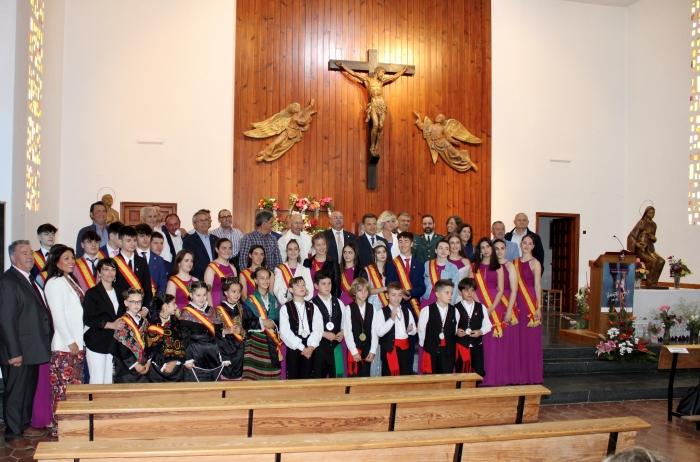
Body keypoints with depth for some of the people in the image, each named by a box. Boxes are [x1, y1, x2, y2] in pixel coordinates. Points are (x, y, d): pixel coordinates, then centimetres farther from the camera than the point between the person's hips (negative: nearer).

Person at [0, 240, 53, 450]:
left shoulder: (28, 279, 13)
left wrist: (45, 343, 11)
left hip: (32, 349, 9)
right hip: (18, 351, -9)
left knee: (29, 390, 19)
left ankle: (25, 425, 32)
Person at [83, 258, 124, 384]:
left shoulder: (118, 293, 17)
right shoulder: (92, 293, -1)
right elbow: (88, 319, -9)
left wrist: (121, 324, 0)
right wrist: (111, 325, -15)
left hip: (114, 344, 5)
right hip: (97, 344, -5)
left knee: (110, 382, 3)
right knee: (97, 382, -6)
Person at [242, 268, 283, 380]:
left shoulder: (273, 300, 12)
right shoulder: (250, 301, -1)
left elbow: (278, 320, 13)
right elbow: (246, 323, -6)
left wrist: (273, 324, -8)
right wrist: (261, 322, -14)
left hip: (271, 343, 4)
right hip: (256, 341, -4)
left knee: (272, 376, 4)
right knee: (255, 372, -7)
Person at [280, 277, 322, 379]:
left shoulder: (313, 307, 10)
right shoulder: (285, 308, 0)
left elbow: (318, 328, 0)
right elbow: (285, 332, -8)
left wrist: (311, 346, -14)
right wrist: (301, 347, -12)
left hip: (310, 349, 3)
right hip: (293, 348, -3)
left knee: (306, 378, 5)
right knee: (292, 378, -1)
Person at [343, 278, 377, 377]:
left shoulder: (372, 308, 5)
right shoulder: (349, 308, -5)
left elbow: (374, 331, 4)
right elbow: (347, 332, -7)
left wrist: (373, 351, -2)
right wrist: (354, 351, -10)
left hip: (367, 350, 3)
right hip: (354, 350, -3)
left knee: (366, 376, 7)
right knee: (353, 376, -2)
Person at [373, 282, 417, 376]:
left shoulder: (407, 311, 11)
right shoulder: (382, 312, -6)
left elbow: (414, 331, 17)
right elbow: (379, 332, -16)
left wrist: (411, 330, -7)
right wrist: (392, 319, -24)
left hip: (405, 348, 5)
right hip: (390, 348, -5)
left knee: (406, 375, 10)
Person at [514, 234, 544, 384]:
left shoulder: (534, 263, -3)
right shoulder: (515, 262, 12)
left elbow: (537, 285, -8)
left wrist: (539, 307, -13)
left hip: (531, 303, -5)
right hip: (518, 302, 5)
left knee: (531, 339, -1)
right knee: (519, 339, 7)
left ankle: (532, 375, 7)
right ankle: (521, 374, 16)